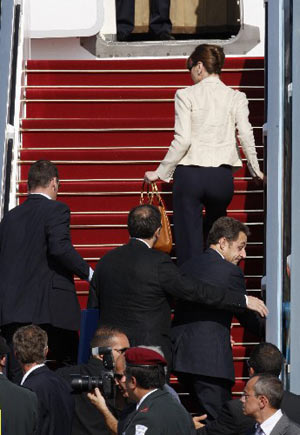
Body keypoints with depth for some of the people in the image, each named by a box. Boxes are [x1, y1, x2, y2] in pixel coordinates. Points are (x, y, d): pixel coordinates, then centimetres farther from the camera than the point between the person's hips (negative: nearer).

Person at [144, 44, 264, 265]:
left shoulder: (186, 95, -3)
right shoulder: (236, 97, 4)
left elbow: (182, 140, -10)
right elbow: (246, 137, -2)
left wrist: (161, 172, -2)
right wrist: (256, 170, 12)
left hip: (189, 174, -3)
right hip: (222, 176, 3)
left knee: (189, 240, 1)